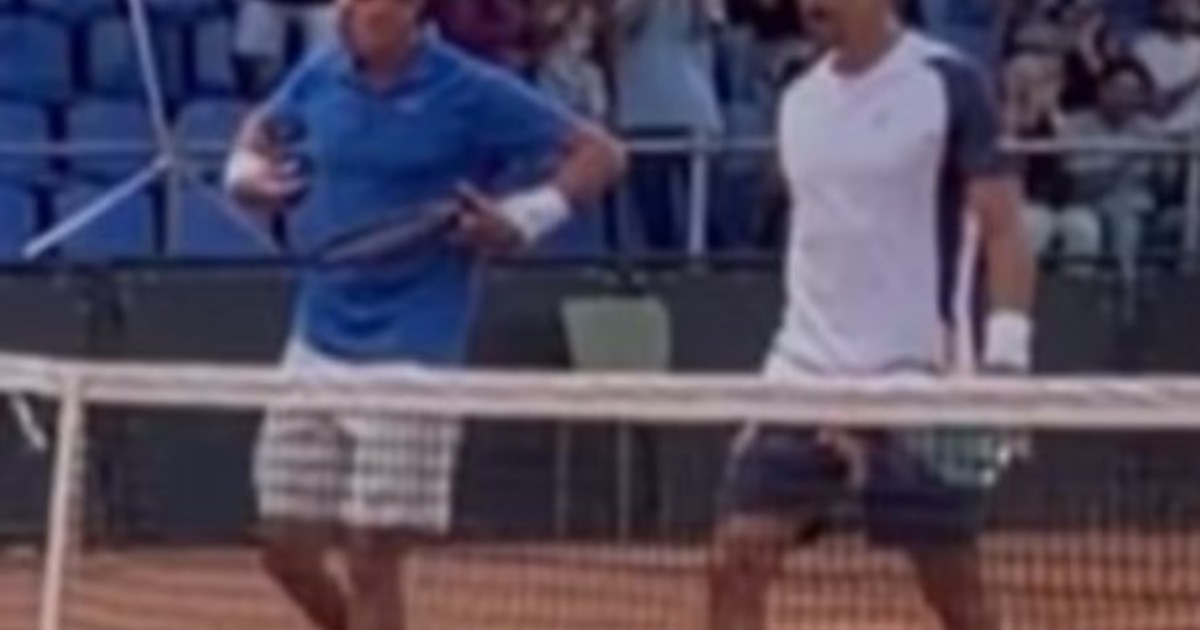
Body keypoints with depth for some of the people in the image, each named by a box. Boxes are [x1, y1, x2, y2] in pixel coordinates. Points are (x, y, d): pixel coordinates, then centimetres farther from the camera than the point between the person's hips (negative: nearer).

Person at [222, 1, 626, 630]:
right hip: (316, 349, 5)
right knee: (287, 549, 7)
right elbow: (262, 129, 27)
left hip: (410, 358, -5)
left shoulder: (470, 93, -9)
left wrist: (519, 220, -17)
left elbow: (600, 153, -4)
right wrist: (246, 174, 4)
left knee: (370, 558, -6)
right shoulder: (319, 76, 5)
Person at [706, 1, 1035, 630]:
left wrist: (1004, 364, -19)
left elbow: (1003, 228, -9)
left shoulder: (949, 85, -7)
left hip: (916, 384, -5)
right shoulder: (800, 100, 11)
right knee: (735, 563, -5)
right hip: (803, 375, 5)